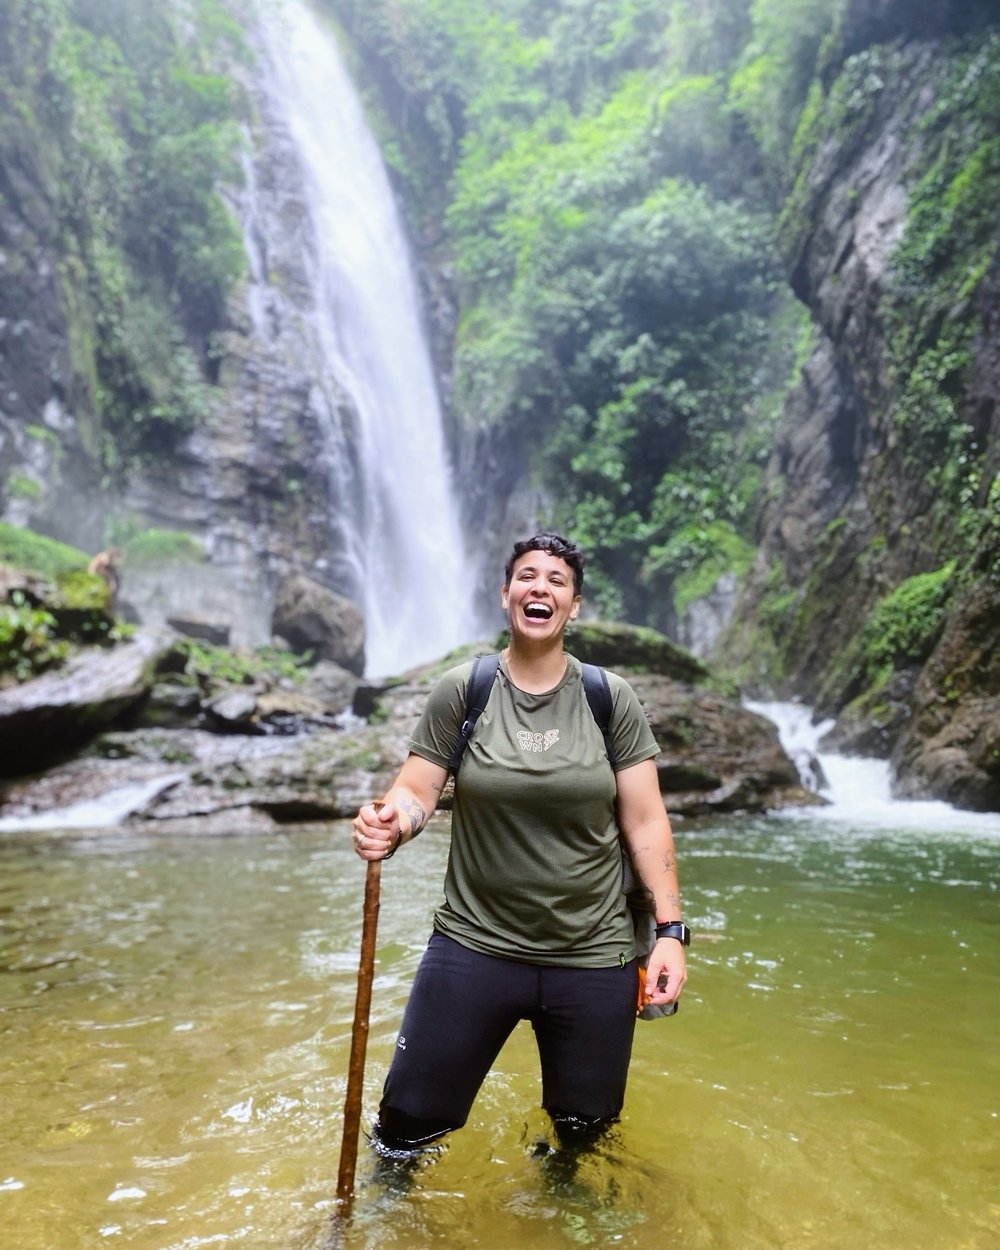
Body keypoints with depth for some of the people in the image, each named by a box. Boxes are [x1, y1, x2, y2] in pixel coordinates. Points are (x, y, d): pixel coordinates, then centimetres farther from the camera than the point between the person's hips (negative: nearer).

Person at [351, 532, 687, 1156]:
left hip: (593, 957, 1)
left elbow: (645, 821, -3)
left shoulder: (612, 699, -4)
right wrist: (390, 823, -27)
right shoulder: (462, 690, -5)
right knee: (410, 1119, 6)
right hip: (474, 947, 0)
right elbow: (416, 789, -4)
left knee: (585, 1131, 16)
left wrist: (670, 930, -7)